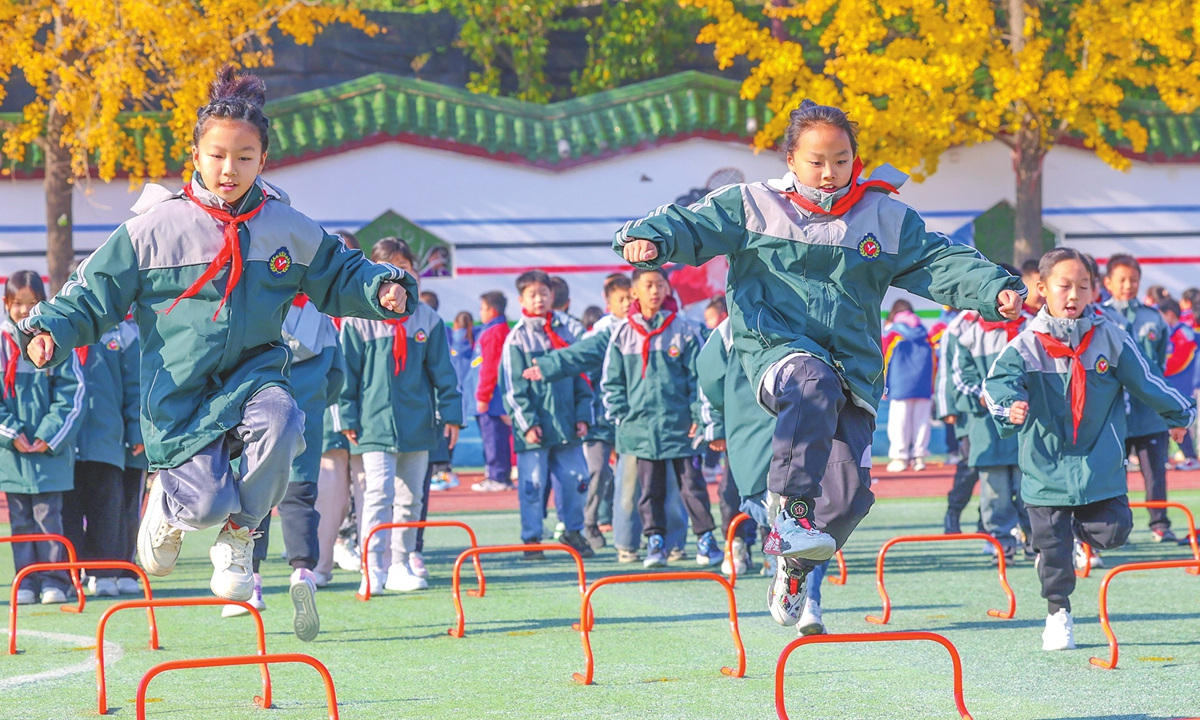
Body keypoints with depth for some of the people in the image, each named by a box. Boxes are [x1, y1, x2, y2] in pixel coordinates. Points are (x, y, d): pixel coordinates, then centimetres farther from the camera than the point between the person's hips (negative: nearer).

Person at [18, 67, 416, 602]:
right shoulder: (154, 228, -4)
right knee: (207, 503, -17)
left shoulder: (290, 230, 4)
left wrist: (383, 290, -4)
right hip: (179, 390, -2)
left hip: (254, 371, 2)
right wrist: (49, 329, -17)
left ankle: (238, 539, -9)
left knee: (278, 419, -33)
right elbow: (94, 292, -1)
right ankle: (170, 507, 26)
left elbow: (340, 276, 16)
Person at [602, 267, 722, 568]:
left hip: (680, 424, -1)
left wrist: (698, 416, -3)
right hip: (641, 425, 1)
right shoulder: (623, 333, 4)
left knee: (692, 484, 2)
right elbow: (611, 381, 9)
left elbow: (698, 377, 3)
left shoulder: (683, 331, 0)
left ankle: (705, 538, 9)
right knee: (650, 488, 7)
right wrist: (620, 417, 2)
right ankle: (655, 540, 13)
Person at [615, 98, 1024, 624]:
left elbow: (941, 263, 7)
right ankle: (793, 515, -39)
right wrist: (651, 239, -22)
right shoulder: (753, 206, 7)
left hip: (853, 365, 4)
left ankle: (796, 571, 22)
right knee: (813, 386, -40)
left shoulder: (886, 219, 13)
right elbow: (693, 226, 1)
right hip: (776, 346, -4)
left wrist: (994, 290, -10)